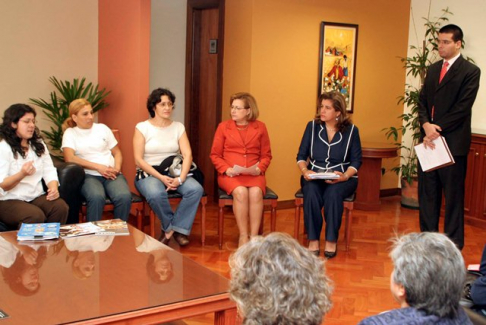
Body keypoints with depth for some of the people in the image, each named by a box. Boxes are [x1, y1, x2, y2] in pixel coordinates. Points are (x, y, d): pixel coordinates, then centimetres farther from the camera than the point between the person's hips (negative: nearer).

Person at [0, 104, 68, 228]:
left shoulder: (38, 144, 17)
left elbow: (49, 170, 10)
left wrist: (54, 187, -12)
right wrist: (21, 174, -29)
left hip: (37, 197, 5)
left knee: (61, 207, -25)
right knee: (36, 216, -34)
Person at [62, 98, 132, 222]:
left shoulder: (102, 128, 18)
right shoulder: (70, 133, 9)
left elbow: (117, 152, 19)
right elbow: (70, 158, -7)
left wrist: (117, 168, -3)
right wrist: (98, 167, -14)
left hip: (112, 174, 3)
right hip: (89, 175, -2)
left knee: (124, 197, -31)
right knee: (97, 197, -38)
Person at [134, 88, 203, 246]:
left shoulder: (178, 127, 8)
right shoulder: (142, 127, -2)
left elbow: (187, 154, -2)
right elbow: (138, 160, -9)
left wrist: (181, 178, -20)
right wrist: (160, 177, -20)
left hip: (174, 171, 3)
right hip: (149, 173, -3)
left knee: (196, 189, -27)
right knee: (156, 194, -38)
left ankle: (175, 229, -11)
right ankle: (172, 227, -8)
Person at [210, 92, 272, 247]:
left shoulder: (260, 127, 9)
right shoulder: (223, 126, 7)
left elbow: (266, 155, 11)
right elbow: (215, 155, 7)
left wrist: (259, 168, -9)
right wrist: (227, 169, -9)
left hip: (254, 174, 1)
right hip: (230, 174, -1)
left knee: (256, 192, -32)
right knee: (241, 192, -32)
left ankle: (254, 236, -23)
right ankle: (243, 236, -22)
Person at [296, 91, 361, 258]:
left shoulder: (351, 130, 1)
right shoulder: (312, 126, 5)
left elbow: (356, 161, 1)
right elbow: (301, 156, 7)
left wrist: (344, 176, -17)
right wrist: (305, 171, -12)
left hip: (342, 178, -1)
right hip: (314, 176, 1)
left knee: (333, 193, -35)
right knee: (311, 193, -33)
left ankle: (331, 240, -21)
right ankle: (313, 240, -24)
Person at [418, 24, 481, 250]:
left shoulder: (470, 71, -5)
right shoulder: (433, 69, 15)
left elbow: (462, 108, -12)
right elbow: (422, 101, 10)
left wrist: (438, 130, -15)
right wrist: (426, 125, -8)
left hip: (453, 141, -6)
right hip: (430, 139, 6)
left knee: (453, 193, 2)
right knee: (427, 191, 11)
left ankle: (454, 243, 12)